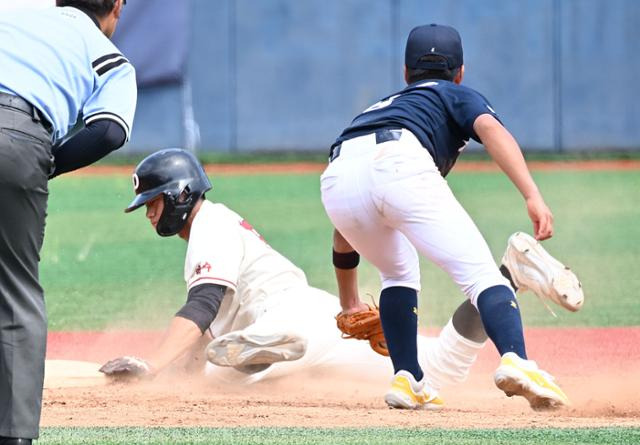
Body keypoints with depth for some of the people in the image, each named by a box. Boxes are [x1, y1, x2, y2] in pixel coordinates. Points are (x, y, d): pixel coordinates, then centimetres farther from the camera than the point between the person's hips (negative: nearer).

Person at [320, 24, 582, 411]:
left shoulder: (379, 108, 45)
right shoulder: (459, 96, 32)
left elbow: (344, 236, 47)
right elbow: (491, 130, 4)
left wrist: (349, 304, 56)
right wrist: (533, 196, -9)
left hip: (338, 178, 5)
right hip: (402, 163, -5)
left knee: (399, 273, 30)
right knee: (480, 273, -7)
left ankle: (407, 379, 16)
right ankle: (516, 361, -33)